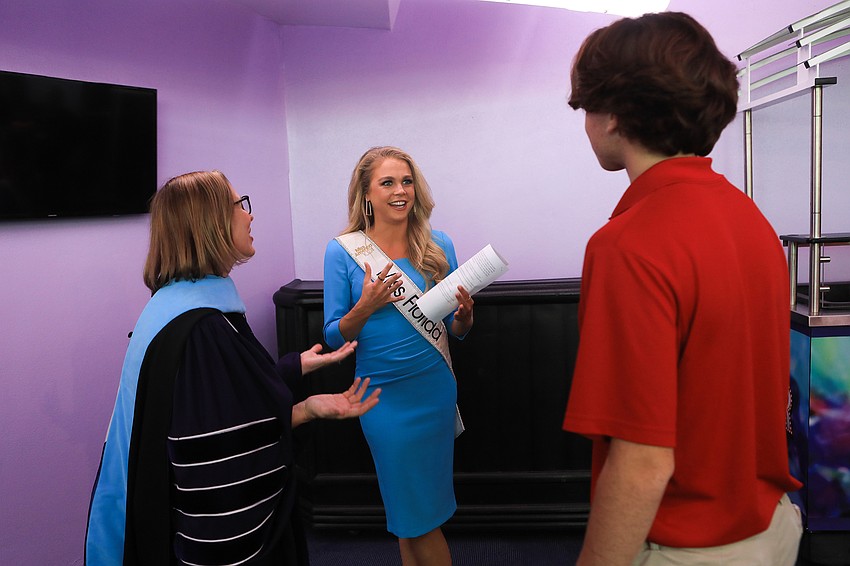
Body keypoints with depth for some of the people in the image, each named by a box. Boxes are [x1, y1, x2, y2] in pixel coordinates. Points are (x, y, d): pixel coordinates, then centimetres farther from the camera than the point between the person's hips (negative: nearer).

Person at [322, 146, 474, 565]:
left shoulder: (439, 246, 0)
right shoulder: (342, 251, -6)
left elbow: (457, 330, 7)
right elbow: (334, 337, -4)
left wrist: (464, 313, -16)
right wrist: (365, 307, -23)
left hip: (435, 389, 2)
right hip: (384, 394, -2)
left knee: (413, 512, 15)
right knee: (412, 506, 10)